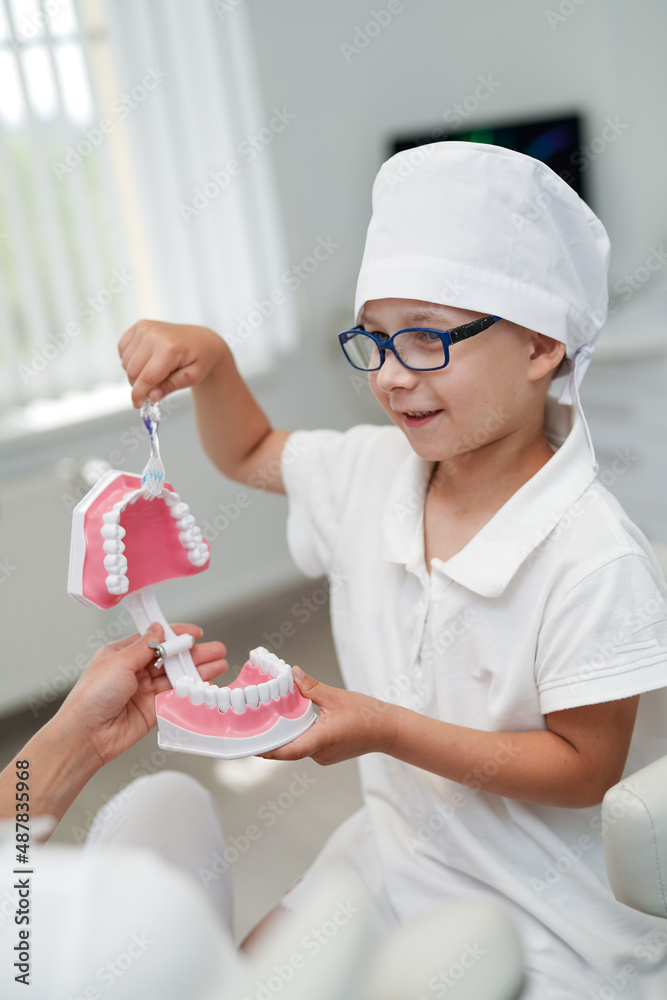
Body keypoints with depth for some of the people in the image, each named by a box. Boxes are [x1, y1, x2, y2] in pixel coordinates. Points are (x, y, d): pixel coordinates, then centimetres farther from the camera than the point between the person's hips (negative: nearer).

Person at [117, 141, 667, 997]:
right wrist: (209, 362, -8)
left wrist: (388, 730, -27)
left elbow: (585, 768, -20)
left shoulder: (594, 562, -27)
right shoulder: (372, 471, -7)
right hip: (393, 848, 6)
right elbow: (249, 453, 12)